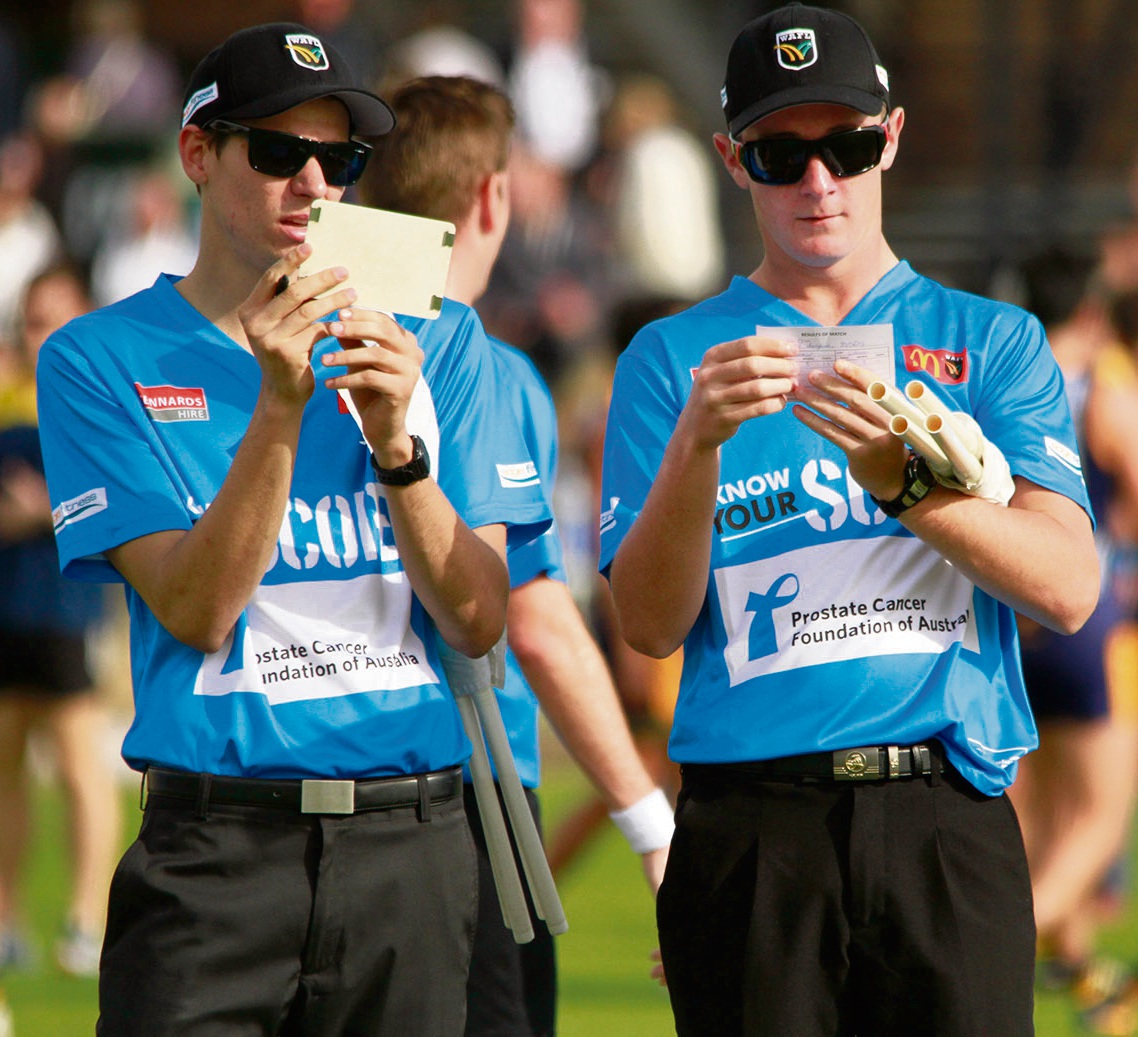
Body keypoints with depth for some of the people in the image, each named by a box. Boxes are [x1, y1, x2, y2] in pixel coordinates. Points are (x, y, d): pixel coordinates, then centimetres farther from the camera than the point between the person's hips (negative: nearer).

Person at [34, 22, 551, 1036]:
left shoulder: (438, 343, 10)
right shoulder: (102, 360, 3)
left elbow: (479, 620, 3)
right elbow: (194, 609, -8)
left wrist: (396, 446, -12)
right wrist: (280, 407, -18)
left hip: (412, 839, 2)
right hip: (215, 851, -2)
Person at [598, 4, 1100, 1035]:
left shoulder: (991, 342, 11)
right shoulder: (671, 359, 11)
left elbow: (1068, 590, -2)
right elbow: (650, 625, 1)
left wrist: (901, 479, -16)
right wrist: (695, 446, -15)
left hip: (950, 828, 0)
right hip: (751, 825, 0)